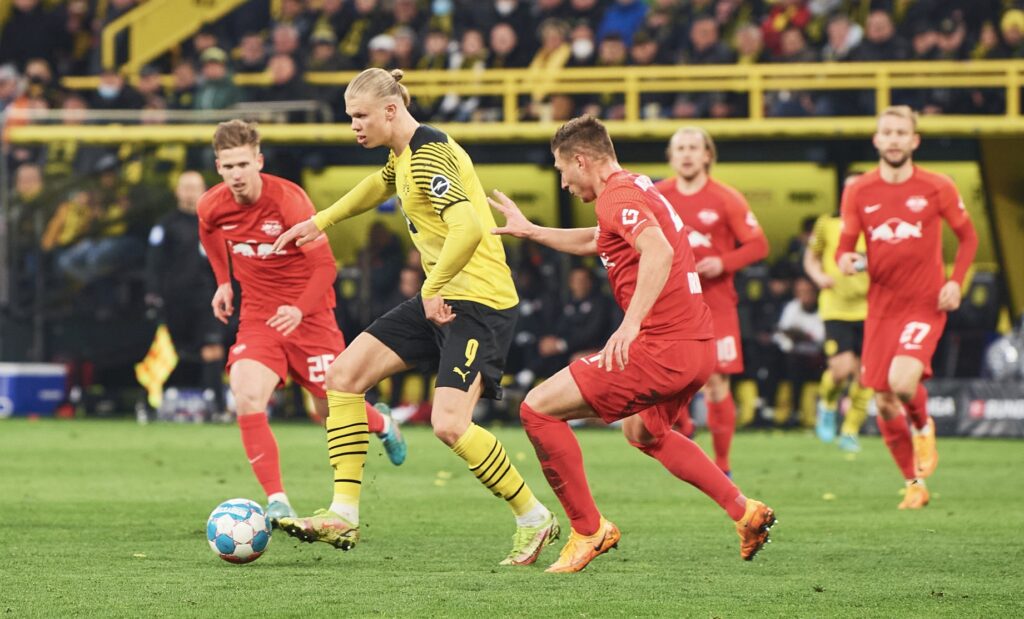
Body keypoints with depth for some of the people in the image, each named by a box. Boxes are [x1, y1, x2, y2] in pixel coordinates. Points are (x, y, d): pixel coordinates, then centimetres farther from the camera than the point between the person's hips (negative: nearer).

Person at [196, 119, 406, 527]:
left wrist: (300, 310, -38)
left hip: (308, 314, -3)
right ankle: (277, 504, -19)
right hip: (257, 317, 3)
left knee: (331, 408, 6)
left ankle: (382, 426, 45)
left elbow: (325, 266, -24)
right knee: (247, 399, -22)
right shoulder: (212, 207, -7)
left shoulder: (288, 200, -22)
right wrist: (223, 282, 15)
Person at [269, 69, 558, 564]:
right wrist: (319, 222, 40)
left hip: (479, 302, -10)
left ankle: (534, 519, -1)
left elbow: (468, 229, -34)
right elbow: (381, 185, 38)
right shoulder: (403, 155, 12)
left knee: (449, 425, -20)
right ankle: (343, 515, 4)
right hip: (440, 298, 10)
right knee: (344, 375, 4)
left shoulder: (430, 157, -20)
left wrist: (432, 290, -25)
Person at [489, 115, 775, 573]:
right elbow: (594, 242, 39)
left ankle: (589, 530, 0)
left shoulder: (617, 196, -12)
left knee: (538, 409, -5)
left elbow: (659, 251, -30)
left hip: (661, 347, -10)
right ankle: (745, 510, 26)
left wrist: (632, 321, -37)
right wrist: (528, 230, 43)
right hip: (698, 345, 10)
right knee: (642, 431, 35)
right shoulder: (637, 188, 19)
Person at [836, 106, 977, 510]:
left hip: (926, 305, -3)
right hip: (881, 308, 3)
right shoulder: (859, 192, 3)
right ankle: (915, 485, 21)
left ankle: (924, 428, 7)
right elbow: (845, 247, 7)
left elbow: (967, 237, 9)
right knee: (884, 405, 2)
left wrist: (955, 282, -6)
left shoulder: (937, 188, -2)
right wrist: (845, 261, -17)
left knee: (903, 379, -27)